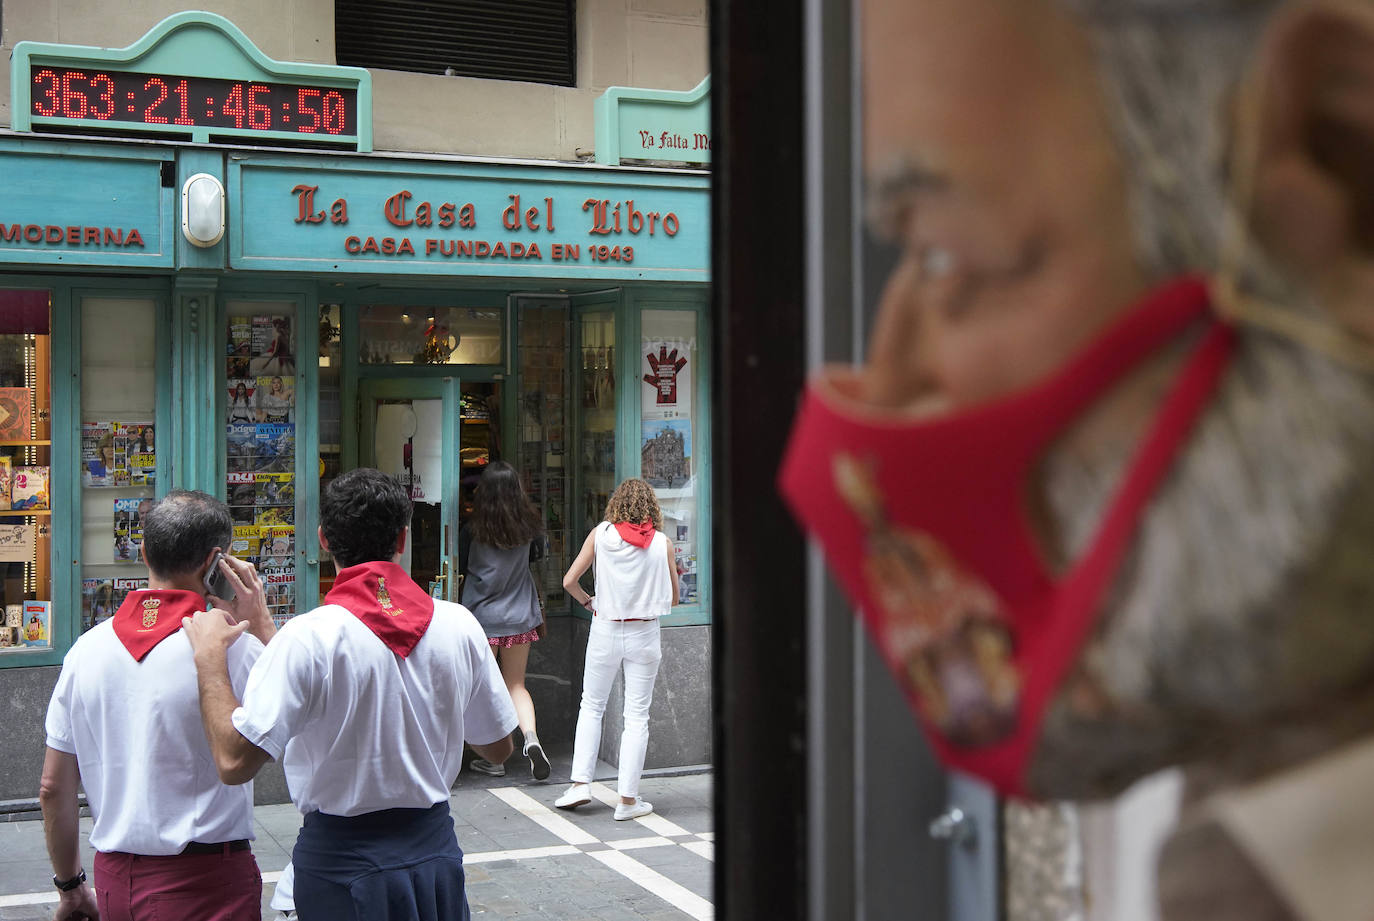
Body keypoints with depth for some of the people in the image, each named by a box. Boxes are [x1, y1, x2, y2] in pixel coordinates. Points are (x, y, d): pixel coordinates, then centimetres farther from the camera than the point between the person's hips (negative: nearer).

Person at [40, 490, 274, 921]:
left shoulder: (86, 648, 1)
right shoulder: (233, 647, -15)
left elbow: (53, 788, 6)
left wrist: (70, 886, 17)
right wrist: (261, 624, -2)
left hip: (114, 876, 6)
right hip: (207, 881, -5)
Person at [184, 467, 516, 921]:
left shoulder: (307, 638, -19)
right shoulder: (459, 624, -6)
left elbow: (234, 761, -22)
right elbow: (498, 747, 6)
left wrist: (210, 658, -9)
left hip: (340, 860, -3)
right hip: (435, 848, 4)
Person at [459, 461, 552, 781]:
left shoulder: (472, 529, -13)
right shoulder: (528, 526, -4)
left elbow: (459, 568, -1)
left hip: (482, 615, -3)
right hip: (520, 616, 3)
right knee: (516, 685, 14)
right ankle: (531, 736, -8)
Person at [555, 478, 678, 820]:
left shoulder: (601, 534, -4)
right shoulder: (662, 543, -4)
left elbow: (569, 581, -6)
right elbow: (673, 598, 3)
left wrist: (588, 602, 11)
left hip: (605, 630, 1)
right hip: (645, 634, 0)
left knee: (592, 706, 18)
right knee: (637, 716, 5)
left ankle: (580, 782, 11)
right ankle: (628, 799, 7)